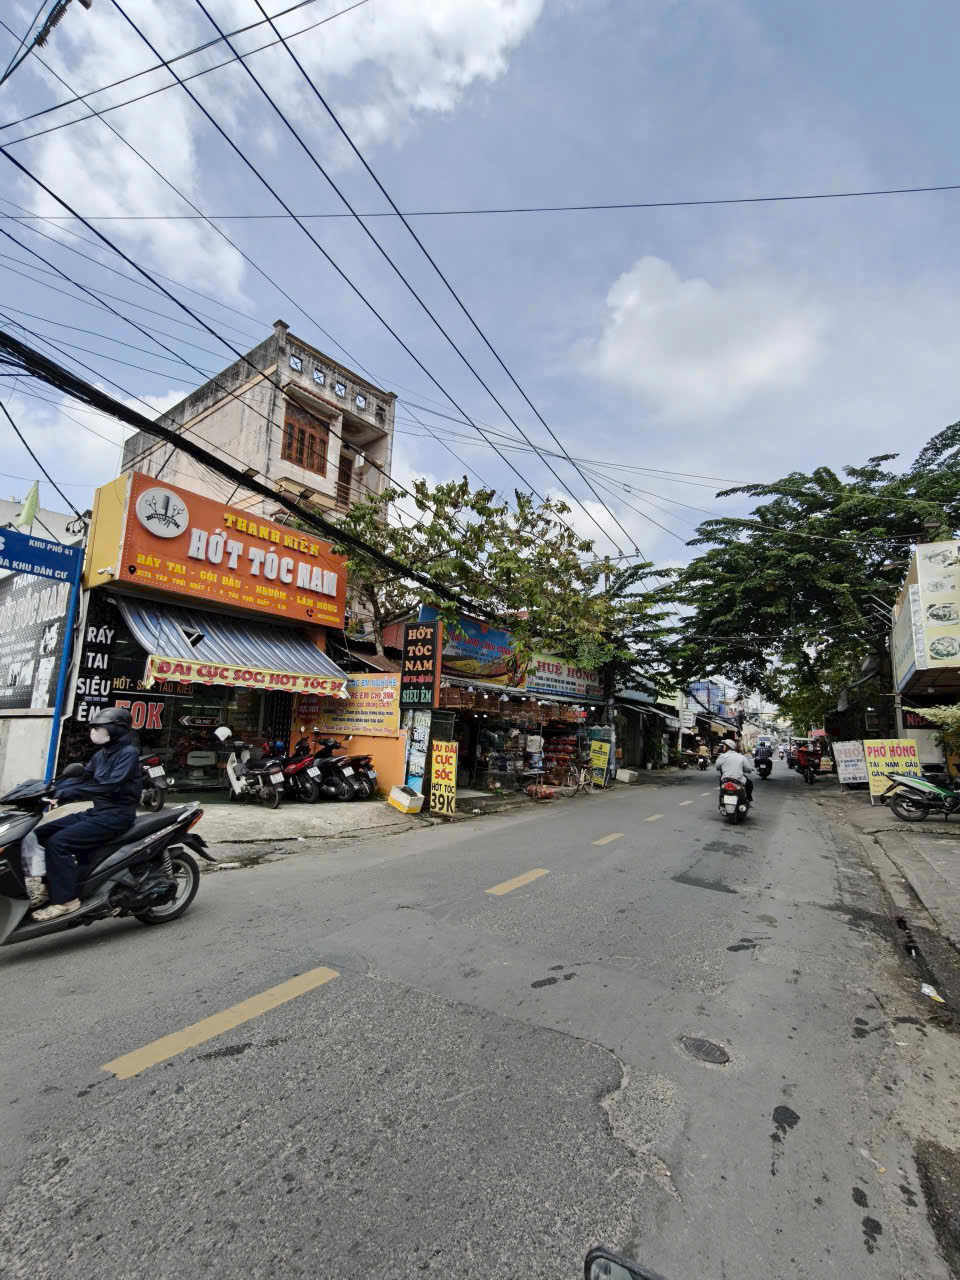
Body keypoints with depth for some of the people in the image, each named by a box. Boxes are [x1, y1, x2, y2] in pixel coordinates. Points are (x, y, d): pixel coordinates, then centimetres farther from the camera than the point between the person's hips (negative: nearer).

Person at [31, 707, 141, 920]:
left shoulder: (128, 753, -15)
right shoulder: (101, 755, 15)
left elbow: (111, 785, -26)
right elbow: (82, 778, 11)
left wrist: (68, 792, -29)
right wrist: (52, 789, -4)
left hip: (115, 816, -9)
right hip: (97, 812, 10)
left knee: (57, 842, -20)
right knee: (41, 835, 7)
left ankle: (65, 899, -12)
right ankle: (51, 887, 17)